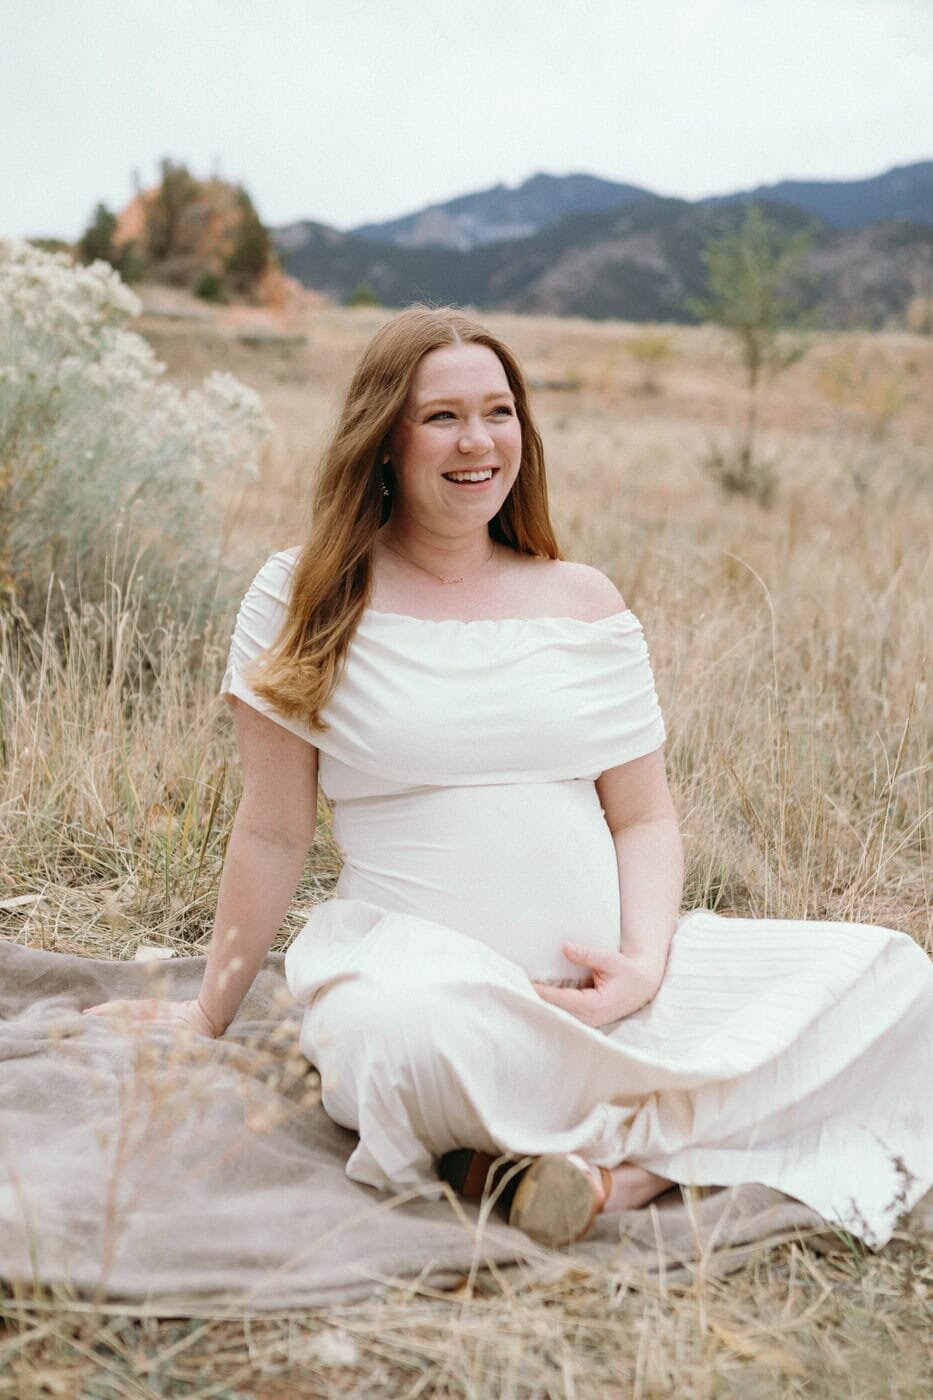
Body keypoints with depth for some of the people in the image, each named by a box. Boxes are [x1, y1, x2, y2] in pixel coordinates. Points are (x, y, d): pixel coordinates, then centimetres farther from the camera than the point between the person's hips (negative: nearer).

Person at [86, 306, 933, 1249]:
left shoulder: (584, 604, 10)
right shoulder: (306, 600, 2)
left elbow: (644, 817, 11)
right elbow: (273, 835, 5)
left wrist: (644, 965, -7)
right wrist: (207, 1020, 9)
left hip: (602, 987, 5)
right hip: (411, 962, -4)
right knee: (413, 1033, -41)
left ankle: (624, 1165, -23)